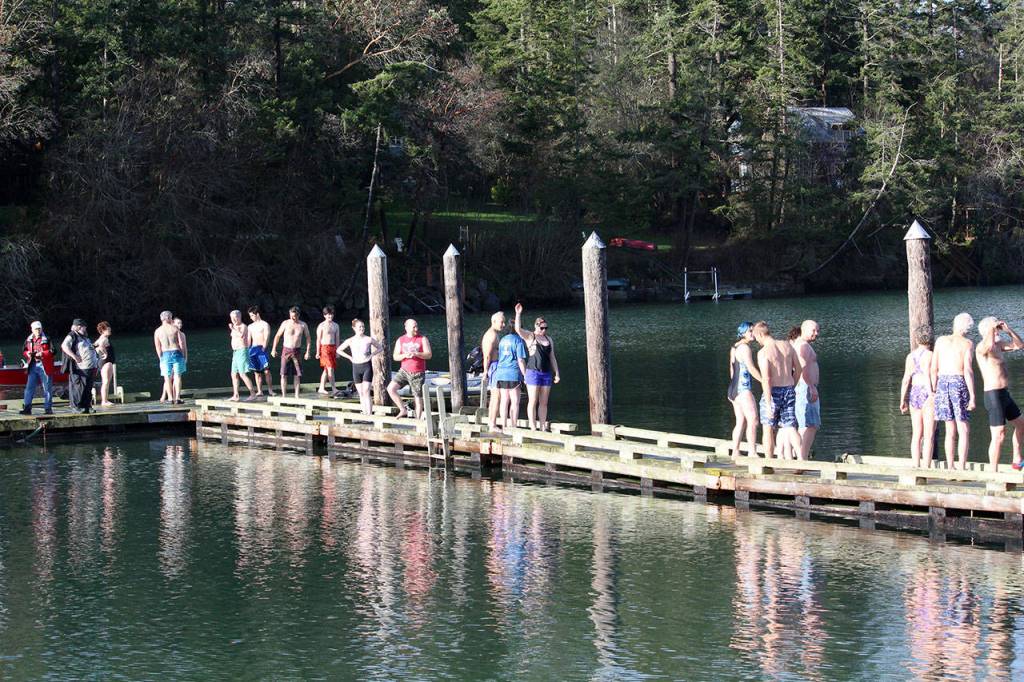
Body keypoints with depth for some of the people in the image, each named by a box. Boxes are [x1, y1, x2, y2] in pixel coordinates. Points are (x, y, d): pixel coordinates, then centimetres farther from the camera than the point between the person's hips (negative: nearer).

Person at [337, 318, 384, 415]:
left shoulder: (369, 339, -3)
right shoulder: (350, 341, 1)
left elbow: (380, 348, 9)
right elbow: (339, 350, 12)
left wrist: (372, 355, -4)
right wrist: (350, 357, 3)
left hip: (367, 367, -3)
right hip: (356, 367, 3)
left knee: (366, 391, -12)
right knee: (361, 393, 6)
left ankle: (369, 414, -13)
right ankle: (364, 413, 12)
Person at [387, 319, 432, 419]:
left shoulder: (423, 339, -2)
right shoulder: (400, 340, 6)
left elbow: (429, 355, -8)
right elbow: (395, 357, 4)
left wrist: (416, 354, -23)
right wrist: (404, 355, -16)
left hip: (418, 374, -3)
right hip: (404, 371, 3)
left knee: (418, 398, -1)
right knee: (391, 388, -15)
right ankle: (403, 410, -4)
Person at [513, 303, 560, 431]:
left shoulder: (549, 340, 14)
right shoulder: (530, 336, -1)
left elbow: (552, 358, 16)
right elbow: (518, 329, -21)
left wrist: (557, 373, 11)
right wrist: (518, 314, -30)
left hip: (546, 373, 5)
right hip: (533, 372, -5)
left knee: (543, 403, 6)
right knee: (533, 402, -4)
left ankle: (543, 428, 10)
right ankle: (533, 428, -4)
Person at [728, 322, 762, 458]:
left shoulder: (734, 348, 17)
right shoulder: (745, 348, -12)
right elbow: (751, 368, -19)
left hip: (734, 389, 10)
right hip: (744, 389, -10)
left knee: (741, 422, 12)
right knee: (753, 421, -12)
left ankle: (735, 452, 11)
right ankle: (752, 453, -17)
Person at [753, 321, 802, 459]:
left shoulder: (763, 352, -14)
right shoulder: (787, 346, 4)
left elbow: (766, 379, -22)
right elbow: (798, 369, 11)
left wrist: (768, 404, -23)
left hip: (773, 392, -5)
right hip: (789, 391, 5)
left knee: (769, 430, 10)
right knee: (790, 428, 7)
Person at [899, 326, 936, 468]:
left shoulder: (910, 356, 7)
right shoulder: (929, 355, -9)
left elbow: (906, 379, 5)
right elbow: (927, 377, -18)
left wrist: (902, 400, 8)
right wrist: (931, 395, -22)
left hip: (914, 394, 6)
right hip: (927, 394, -6)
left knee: (916, 435, 9)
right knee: (929, 435, -4)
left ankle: (915, 467, 9)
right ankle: (927, 467, -8)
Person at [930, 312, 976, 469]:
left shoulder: (941, 340, 9)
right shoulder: (967, 344, -2)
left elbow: (933, 369, 8)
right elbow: (968, 370, -11)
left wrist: (934, 391, 15)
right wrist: (972, 396, -10)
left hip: (942, 383, 4)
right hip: (959, 384, -4)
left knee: (950, 430, 12)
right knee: (964, 430, 0)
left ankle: (950, 468, 10)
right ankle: (962, 468, -8)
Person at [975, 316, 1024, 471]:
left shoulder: (998, 345, 14)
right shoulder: (982, 347, -15)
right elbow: (988, 345, -39)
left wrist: (1008, 330, 5)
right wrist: (991, 328, -26)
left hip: (1004, 395, 10)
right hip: (994, 396, -10)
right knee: (999, 435, -10)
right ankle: (993, 473, -7)